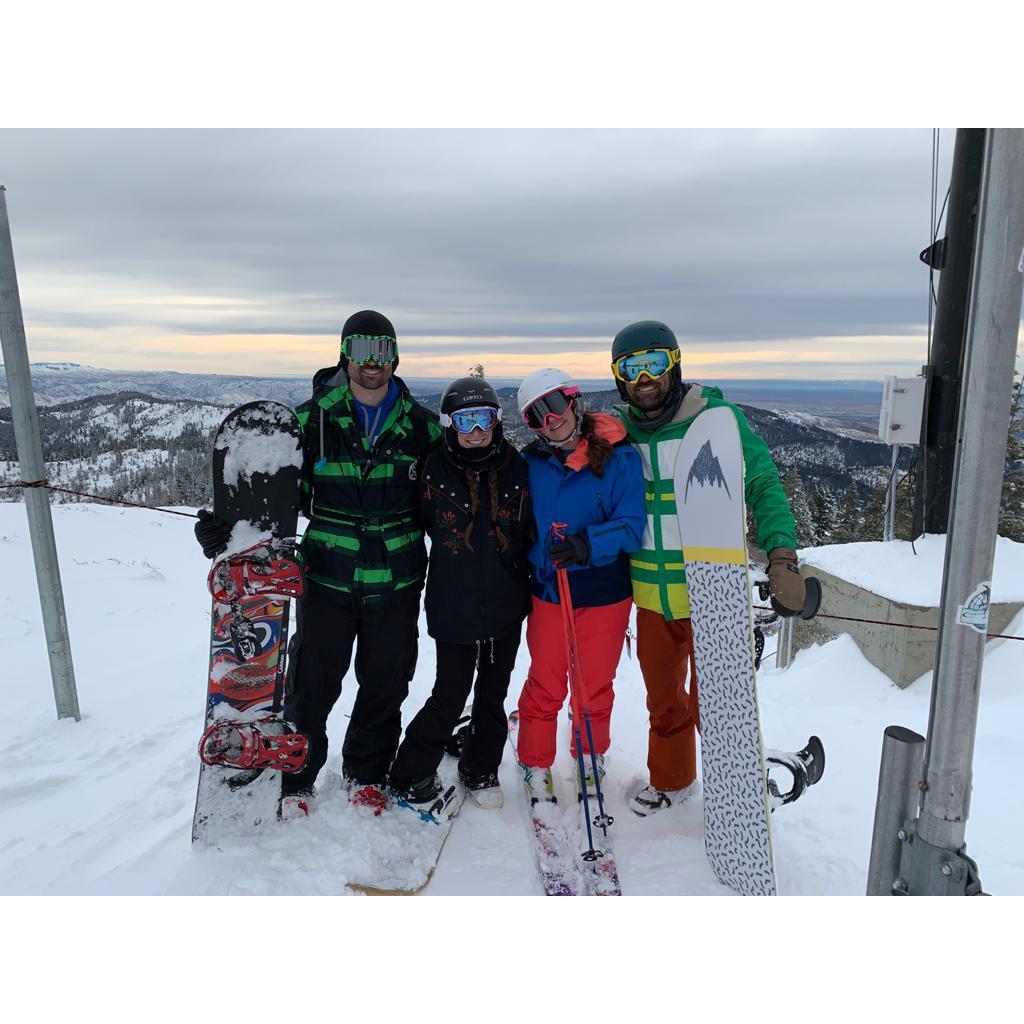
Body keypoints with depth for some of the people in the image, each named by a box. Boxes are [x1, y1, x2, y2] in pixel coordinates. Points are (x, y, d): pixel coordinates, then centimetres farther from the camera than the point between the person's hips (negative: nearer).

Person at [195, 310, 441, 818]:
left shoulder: (421, 425, 2)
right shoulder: (311, 419, -3)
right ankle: (295, 780, 31)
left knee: (385, 683, 14)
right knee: (312, 684, 7)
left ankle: (366, 773, 37)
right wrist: (223, 523, -14)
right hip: (328, 578, -1)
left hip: (396, 581, 2)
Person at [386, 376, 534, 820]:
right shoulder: (436, 470, -6)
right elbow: (424, 523, 5)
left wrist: (529, 587, 8)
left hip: (506, 605, 3)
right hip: (454, 606, -3)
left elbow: (530, 530, 8)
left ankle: (481, 771, 37)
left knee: (493, 695, 15)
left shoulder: (516, 468, 0)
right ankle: (411, 778, 23)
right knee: (449, 698, 1)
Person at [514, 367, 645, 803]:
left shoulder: (619, 458, -10)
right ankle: (536, 767, 30)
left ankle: (591, 762, 38)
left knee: (595, 688, 13)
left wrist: (586, 544, -29)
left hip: (605, 595, -1)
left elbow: (631, 526, -13)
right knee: (544, 688, 10)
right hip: (547, 592, 2)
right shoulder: (530, 463, -1)